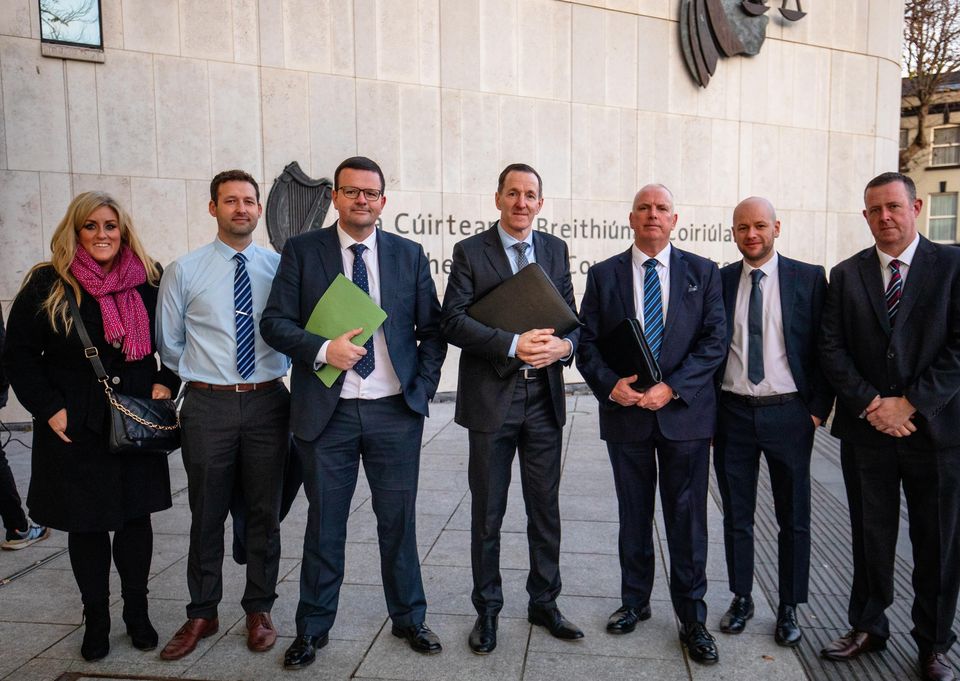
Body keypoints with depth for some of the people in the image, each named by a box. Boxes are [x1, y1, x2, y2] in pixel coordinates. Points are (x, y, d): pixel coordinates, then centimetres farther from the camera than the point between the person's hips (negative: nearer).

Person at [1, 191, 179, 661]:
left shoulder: (150, 281, 2)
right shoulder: (47, 285, -4)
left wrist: (166, 383, -3)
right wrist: (49, 408, -8)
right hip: (75, 428, -1)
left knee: (136, 517, 10)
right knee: (85, 524, 8)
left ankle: (137, 612, 26)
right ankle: (95, 619, 25)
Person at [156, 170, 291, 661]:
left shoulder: (280, 267, 2)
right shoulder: (184, 271, -1)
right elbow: (169, 345, 7)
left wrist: (274, 369, 3)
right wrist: (205, 374, 10)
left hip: (267, 402, 1)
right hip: (208, 404, -1)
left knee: (265, 513, 10)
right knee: (207, 515, 10)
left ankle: (259, 610, 27)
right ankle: (202, 614, 28)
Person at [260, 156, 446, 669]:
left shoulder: (409, 255, 7)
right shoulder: (302, 250, 2)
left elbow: (432, 329, 9)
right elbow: (274, 322, -3)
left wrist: (423, 387, -1)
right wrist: (323, 350, -18)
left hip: (395, 412, 1)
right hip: (327, 412, -1)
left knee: (399, 520, 12)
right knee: (324, 524, 11)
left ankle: (409, 618, 31)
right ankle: (313, 628, 29)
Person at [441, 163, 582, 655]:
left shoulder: (555, 250, 9)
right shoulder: (470, 252, -2)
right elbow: (453, 321, -12)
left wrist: (564, 345, -14)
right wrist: (513, 345, -22)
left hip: (544, 398, 3)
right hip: (491, 398, -3)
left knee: (545, 508, 12)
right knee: (487, 513, 8)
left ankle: (544, 603, 30)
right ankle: (487, 610, 25)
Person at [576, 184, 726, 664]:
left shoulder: (702, 273, 4)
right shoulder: (603, 275, 5)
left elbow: (714, 340, -3)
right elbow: (586, 343, 2)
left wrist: (672, 387, -15)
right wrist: (610, 385, -15)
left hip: (684, 412, -1)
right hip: (625, 412, 1)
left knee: (687, 520, 5)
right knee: (633, 516, 14)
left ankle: (692, 619, 19)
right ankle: (635, 602, 31)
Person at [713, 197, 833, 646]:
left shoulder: (808, 279, -1)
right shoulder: (718, 281, 3)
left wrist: (818, 408, -5)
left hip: (788, 413, -1)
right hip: (732, 413, 2)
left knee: (794, 518, 9)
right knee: (736, 515, 12)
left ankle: (789, 608, 25)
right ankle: (741, 599, 29)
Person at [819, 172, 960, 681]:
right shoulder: (846, 275, 5)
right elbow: (831, 350, 0)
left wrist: (910, 403, -14)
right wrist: (871, 404, -11)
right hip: (866, 430, 2)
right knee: (870, 538, 13)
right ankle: (867, 628, 30)